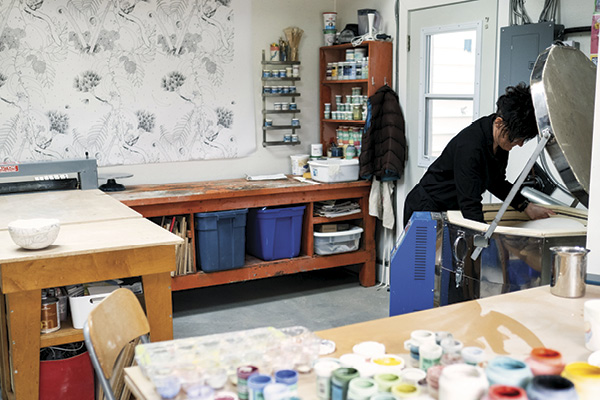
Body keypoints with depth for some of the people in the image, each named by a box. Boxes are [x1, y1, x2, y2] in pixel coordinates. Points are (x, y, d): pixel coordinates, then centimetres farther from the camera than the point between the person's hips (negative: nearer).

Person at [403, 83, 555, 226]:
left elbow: (496, 183, 13)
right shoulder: (469, 146, -31)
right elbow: (470, 206, -32)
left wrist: (526, 206, 6)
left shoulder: (500, 140, -4)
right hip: (425, 210, -8)